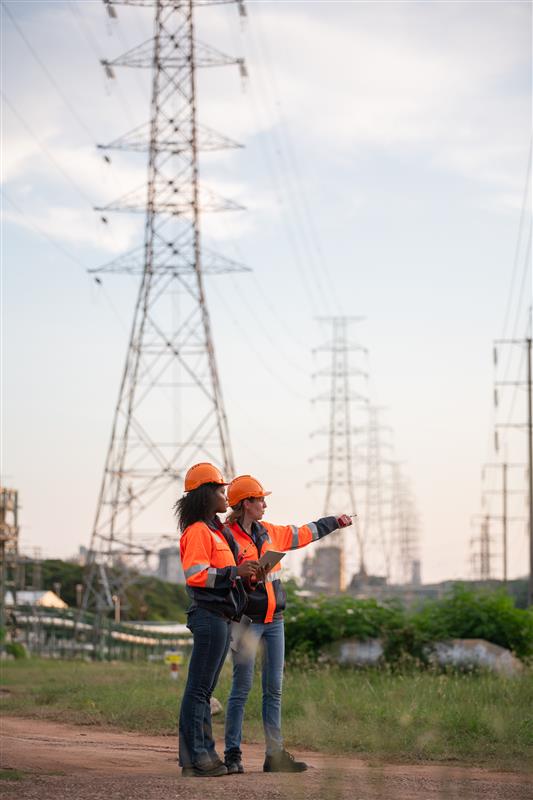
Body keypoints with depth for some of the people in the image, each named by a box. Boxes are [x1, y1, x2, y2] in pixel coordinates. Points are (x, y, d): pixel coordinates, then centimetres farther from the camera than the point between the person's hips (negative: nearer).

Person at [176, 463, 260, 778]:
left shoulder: (216, 530, 21)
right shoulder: (198, 531, -11)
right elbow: (195, 574, -20)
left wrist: (244, 572, 12)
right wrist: (234, 572, -20)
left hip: (222, 617, 10)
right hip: (209, 615, -10)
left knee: (205, 690, 12)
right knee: (199, 688, -8)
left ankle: (203, 755, 15)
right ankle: (196, 757, -7)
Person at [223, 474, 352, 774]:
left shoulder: (269, 532, 12)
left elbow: (303, 533, 28)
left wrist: (334, 522, 36)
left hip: (274, 621, 7)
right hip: (247, 622, -7)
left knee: (274, 690, 7)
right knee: (242, 688, -6)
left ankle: (275, 754, 10)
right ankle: (233, 753, 1)